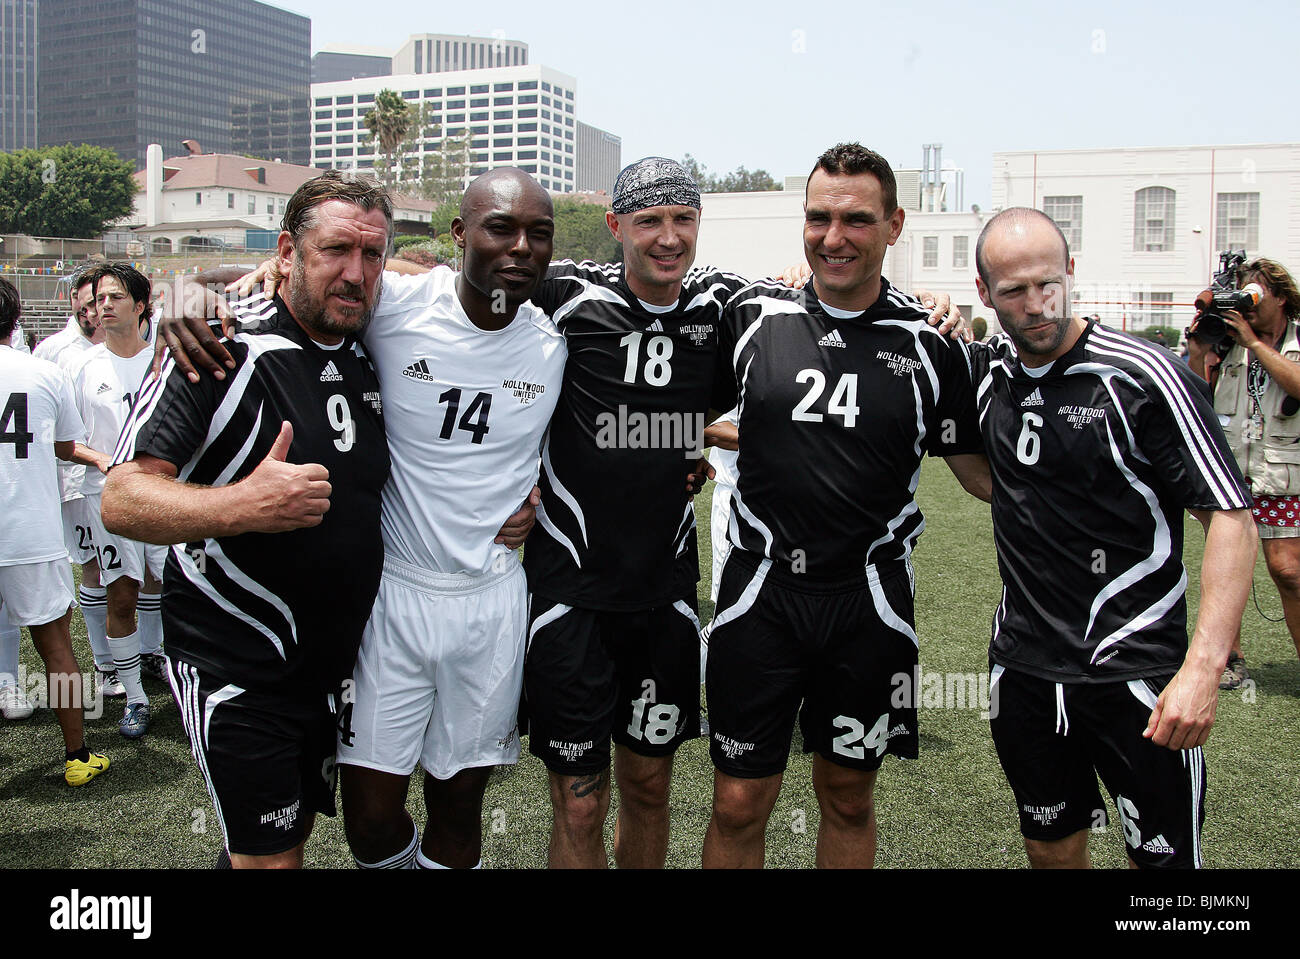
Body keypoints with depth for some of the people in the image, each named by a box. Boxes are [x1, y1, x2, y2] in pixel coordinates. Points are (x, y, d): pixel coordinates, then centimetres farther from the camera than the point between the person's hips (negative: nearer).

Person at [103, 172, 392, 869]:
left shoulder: (373, 362, 3)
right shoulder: (222, 353, -16)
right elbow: (122, 502, -20)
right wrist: (243, 506, -39)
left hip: (336, 665, 6)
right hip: (236, 671, -6)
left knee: (297, 831, 20)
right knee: (271, 855, 0)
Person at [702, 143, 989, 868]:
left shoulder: (930, 344, -2)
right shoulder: (752, 314, 0)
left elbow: (982, 471, 5)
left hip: (870, 603, 0)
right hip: (761, 591, 0)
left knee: (849, 800, 16)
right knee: (739, 805, 6)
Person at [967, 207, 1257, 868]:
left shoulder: (1142, 376, -12)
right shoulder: (986, 373, 3)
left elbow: (1230, 516, -13)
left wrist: (1204, 666, -23)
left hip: (1137, 669, -4)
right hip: (1023, 663, 4)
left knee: (1162, 854, 3)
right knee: (1051, 849, 16)